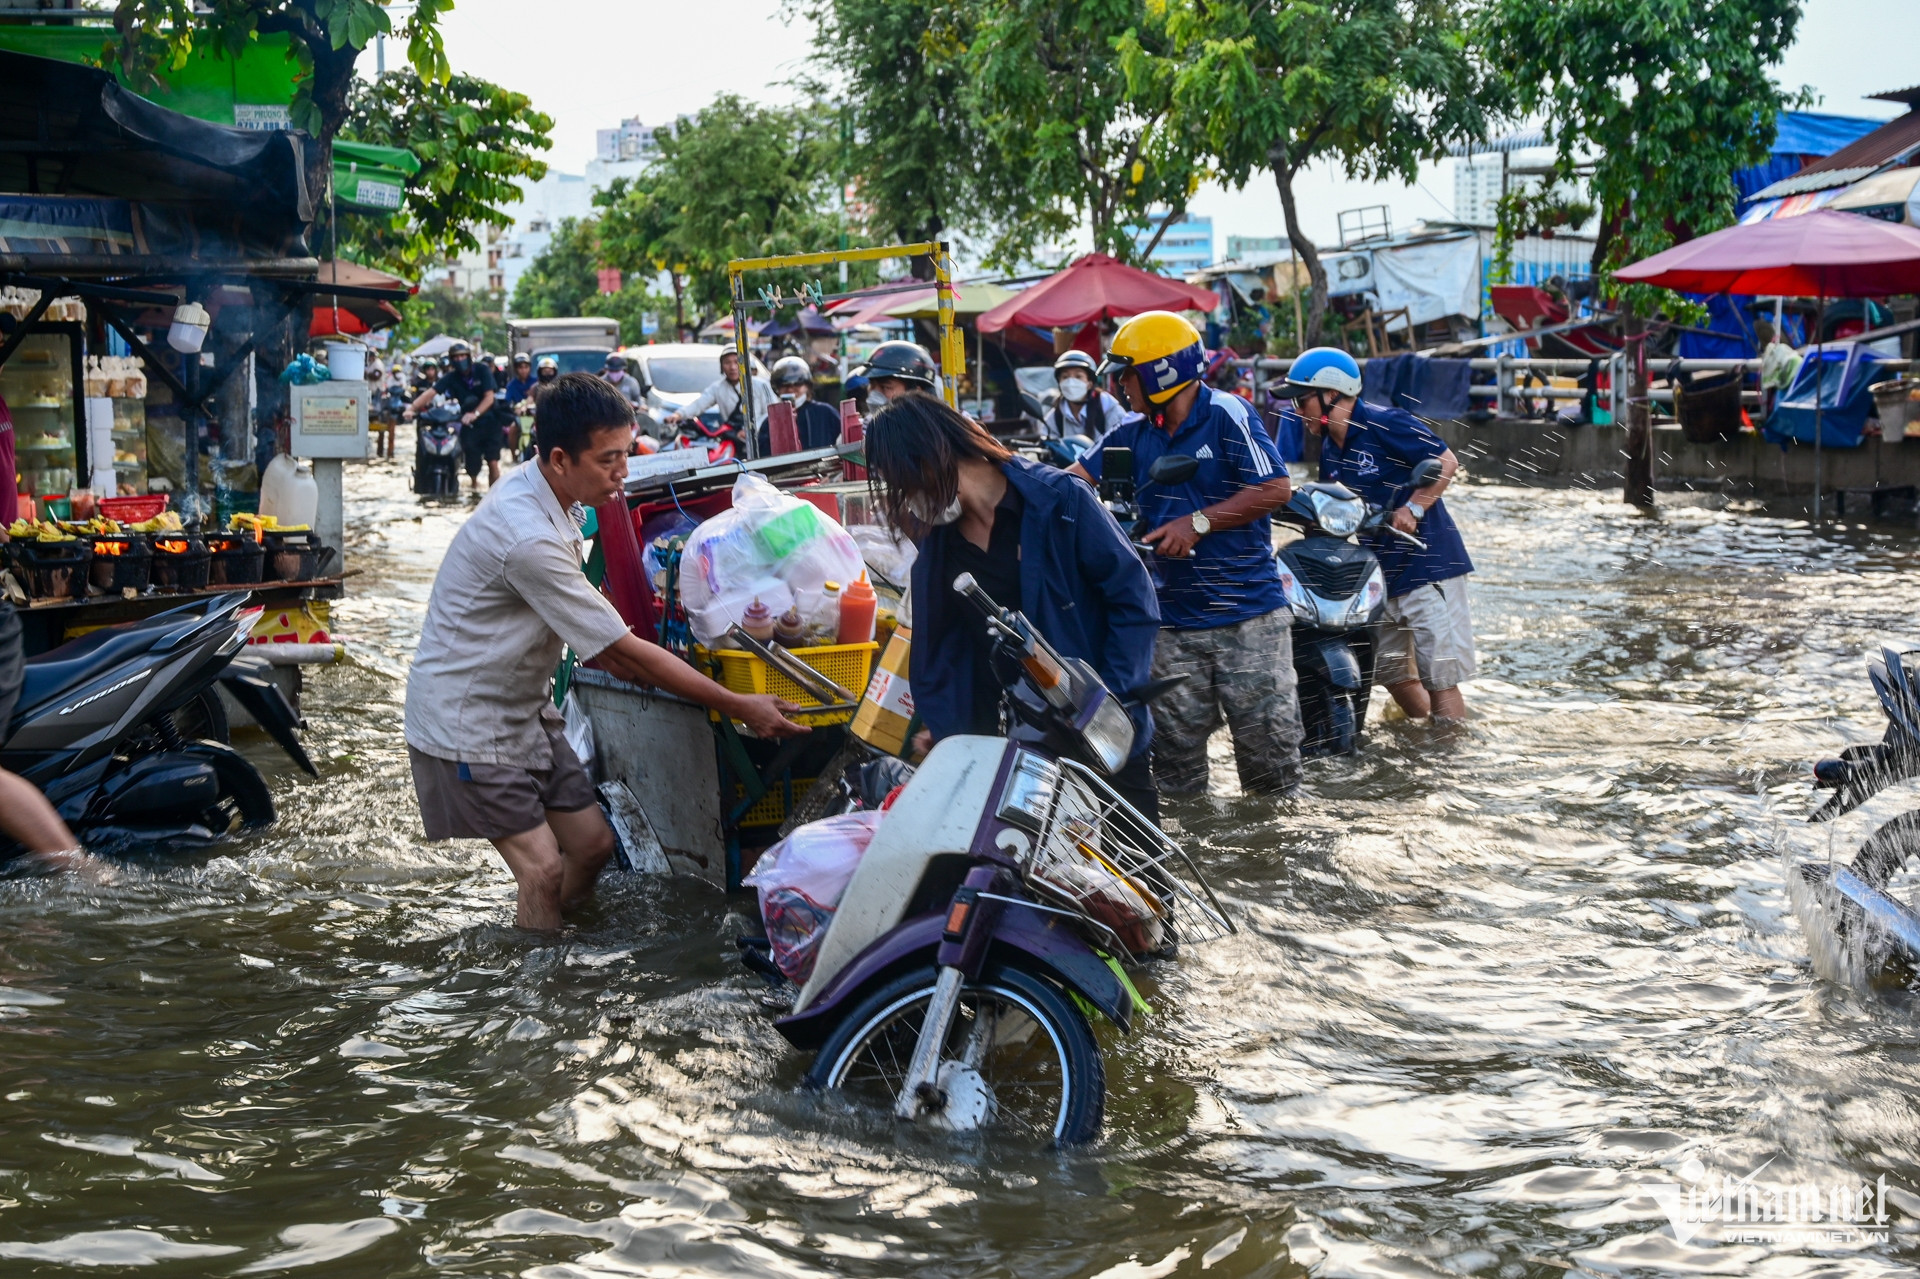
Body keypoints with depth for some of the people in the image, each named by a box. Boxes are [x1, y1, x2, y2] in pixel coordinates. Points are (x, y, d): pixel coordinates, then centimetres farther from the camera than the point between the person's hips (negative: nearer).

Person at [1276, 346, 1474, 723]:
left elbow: (1446, 462, -16)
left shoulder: (1386, 424, -13)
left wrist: (1413, 509, -24)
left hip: (1427, 565, -9)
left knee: (1439, 677, -9)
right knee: (1394, 674, 16)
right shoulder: (1330, 451, 12)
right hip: (1380, 571, 9)